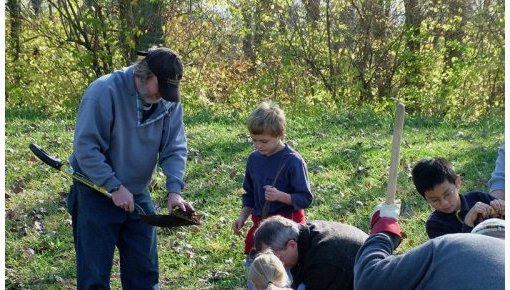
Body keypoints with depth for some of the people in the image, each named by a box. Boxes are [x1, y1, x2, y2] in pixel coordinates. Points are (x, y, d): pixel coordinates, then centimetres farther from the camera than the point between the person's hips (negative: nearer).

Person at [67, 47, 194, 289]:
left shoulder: (170, 102, -5)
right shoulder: (105, 91, -21)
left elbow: (174, 150, -4)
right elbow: (85, 147, -21)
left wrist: (174, 191, -20)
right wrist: (115, 187, -23)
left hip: (138, 196, 5)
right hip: (96, 194, -5)